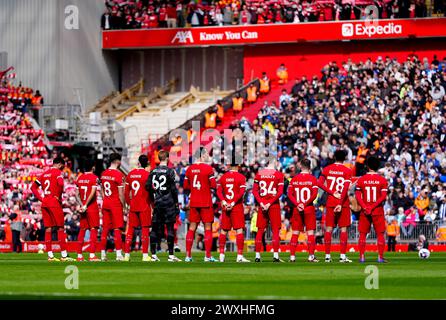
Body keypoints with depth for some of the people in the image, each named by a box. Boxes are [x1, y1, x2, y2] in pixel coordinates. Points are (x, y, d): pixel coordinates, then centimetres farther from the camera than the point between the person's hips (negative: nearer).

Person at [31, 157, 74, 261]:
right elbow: (61, 184, -23)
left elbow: (33, 187, 17)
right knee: (60, 228, -2)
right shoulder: (57, 172, -4)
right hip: (54, 202, -6)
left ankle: (50, 255, 5)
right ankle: (64, 255, -5)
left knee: (48, 229, 6)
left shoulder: (44, 174, 17)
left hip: (44, 203, 7)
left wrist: (41, 198, 11)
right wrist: (59, 197, -9)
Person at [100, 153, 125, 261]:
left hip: (105, 203, 6)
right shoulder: (119, 174, -12)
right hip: (116, 203, -6)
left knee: (105, 229, 9)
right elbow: (121, 193, -13)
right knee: (117, 229, -5)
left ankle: (103, 254, 10)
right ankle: (119, 254, -8)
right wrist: (123, 206, -5)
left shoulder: (103, 174, 8)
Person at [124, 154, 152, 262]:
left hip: (133, 206, 4)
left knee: (130, 229, 9)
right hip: (144, 206, -4)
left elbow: (126, 192, 10)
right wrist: (153, 205, 0)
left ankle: (126, 254, 8)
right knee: (145, 229, -1)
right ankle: (145, 255, -4)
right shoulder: (147, 174, -10)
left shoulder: (130, 174, 6)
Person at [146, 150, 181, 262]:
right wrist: (176, 202, 0)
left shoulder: (153, 171, 6)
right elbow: (173, 189, -9)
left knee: (155, 228, 7)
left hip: (157, 203, 4)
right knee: (170, 228, -2)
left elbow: (148, 187, 6)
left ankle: (153, 254, 8)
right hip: (168, 203, -4)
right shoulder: (170, 171, -8)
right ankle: (171, 255, -3)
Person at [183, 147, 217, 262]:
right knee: (208, 228, 2)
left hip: (193, 202, 4)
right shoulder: (208, 168, -11)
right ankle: (208, 256, -1)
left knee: (192, 228, 9)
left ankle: (188, 255, 8)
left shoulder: (190, 169, 4)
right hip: (206, 203, -4)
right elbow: (214, 186, -11)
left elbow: (185, 186, 8)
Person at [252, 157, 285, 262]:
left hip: (262, 204, 3)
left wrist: (261, 203, -4)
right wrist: (270, 203, -11)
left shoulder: (259, 174, 6)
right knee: (275, 230, 1)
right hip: (274, 205, -3)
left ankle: (257, 256, 7)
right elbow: (280, 192, -11)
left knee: (260, 230, 8)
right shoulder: (278, 175, -4)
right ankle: (275, 255, -5)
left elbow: (254, 191, 2)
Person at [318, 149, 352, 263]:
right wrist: (340, 203, -14)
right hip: (343, 203, -2)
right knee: (343, 228, 0)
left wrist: (332, 193, -5)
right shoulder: (347, 171, -3)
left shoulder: (327, 169, 5)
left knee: (329, 228, 6)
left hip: (330, 202, 2)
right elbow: (345, 188, -11)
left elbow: (320, 183, -5)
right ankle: (342, 256, -4)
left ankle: (327, 255, 5)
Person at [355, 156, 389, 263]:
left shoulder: (361, 180, 1)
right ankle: (380, 257, -1)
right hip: (378, 210, -1)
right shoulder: (382, 180, -3)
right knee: (380, 234, 5)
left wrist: (365, 207, -8)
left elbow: (358, 196, -4)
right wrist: (373, 207, -10)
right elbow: (383, 196, -9)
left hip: (365, 211, 1)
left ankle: (362, 257, 5)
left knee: (363, 234, 8)